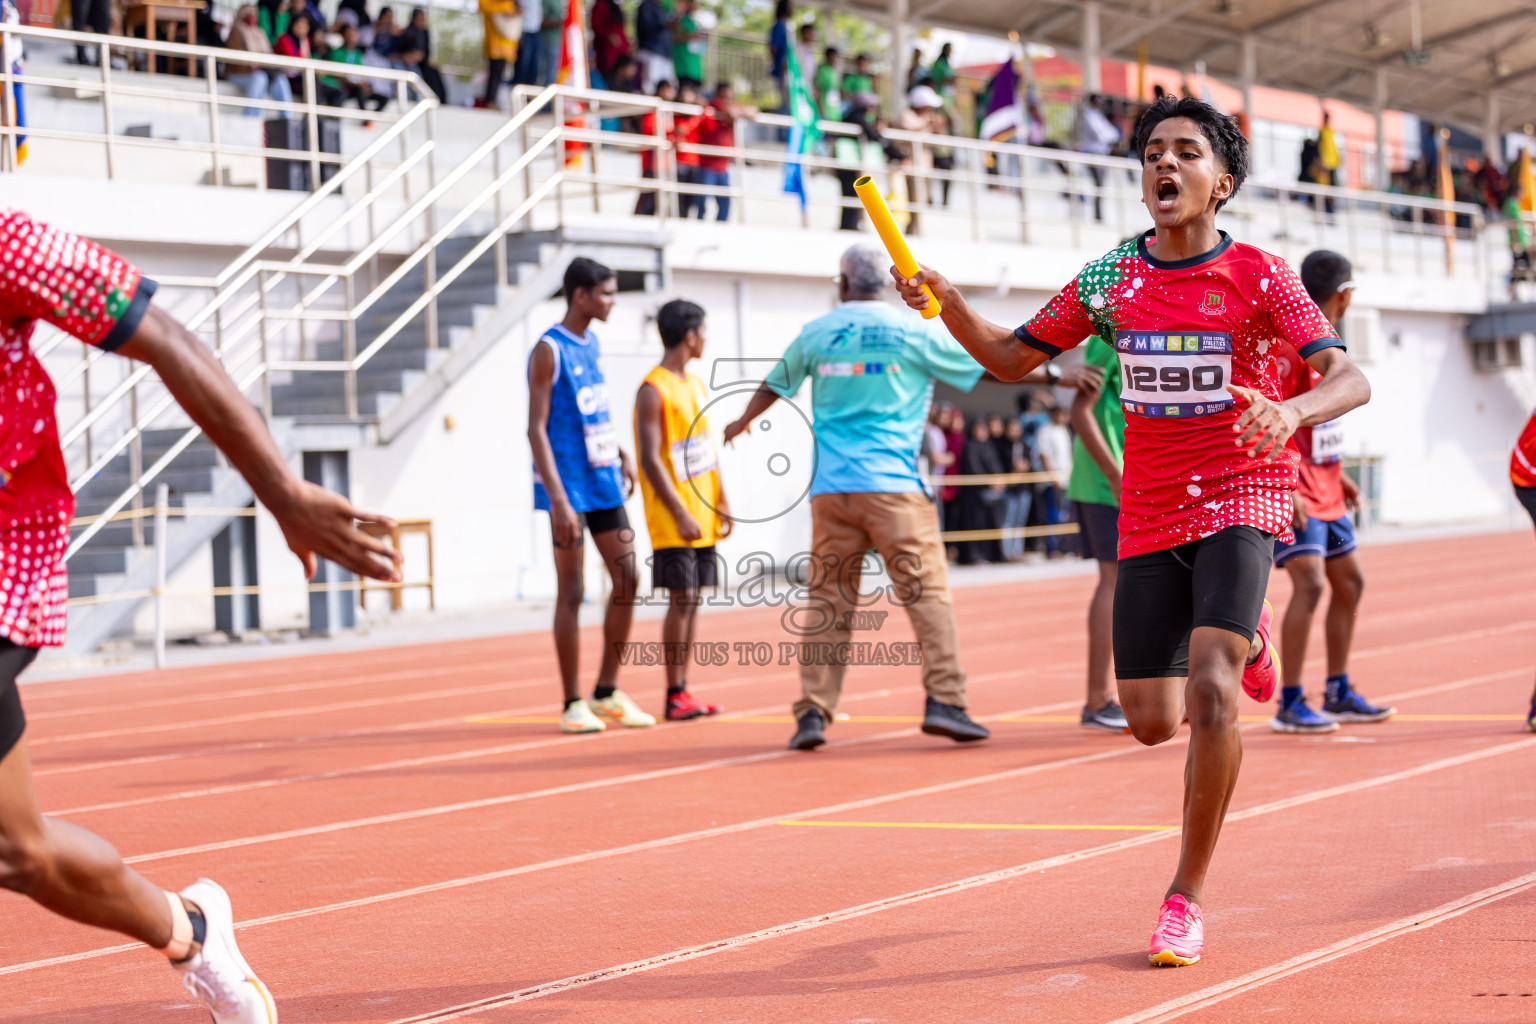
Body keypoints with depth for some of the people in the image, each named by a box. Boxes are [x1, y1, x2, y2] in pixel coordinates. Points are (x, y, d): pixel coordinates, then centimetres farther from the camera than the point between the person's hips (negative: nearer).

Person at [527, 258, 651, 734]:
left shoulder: (592, 344, 12)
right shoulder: (549, 350, -12)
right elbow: (537, 429, -16)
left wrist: (621, 454, 14)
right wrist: (558, 499, -22)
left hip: (603, 480, 8)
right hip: (569, 486, -8)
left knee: (627, 580, 7)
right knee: (571, 592, -3)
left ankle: (606, 692, 17)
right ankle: (573, 704, 3)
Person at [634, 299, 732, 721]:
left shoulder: (696, 385, 15)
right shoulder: (653, 390, -12)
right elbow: (650, 459, -17)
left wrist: (720, 503, 13)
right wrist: (680, 515, -20)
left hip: (702, 516, 8)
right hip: (673, 521, -8)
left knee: (691, 600, 8)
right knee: (681, 599, -8)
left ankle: (683, 691, 11)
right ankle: (674, 696, -4)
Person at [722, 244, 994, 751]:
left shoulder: (816, 334, 10)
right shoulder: (911, 331, 1)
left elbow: (773, 385, 27)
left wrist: (741, 423, 47)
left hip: (829, 488, 3)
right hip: (891, 486, -3)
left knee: (826, 599, 6)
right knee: (927, 590, -2)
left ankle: (813, 711, 3)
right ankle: (944, 701, -11)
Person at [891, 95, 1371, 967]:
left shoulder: (1259, 275, -10)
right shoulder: (1109, 280, 1)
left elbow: (1350, 379, -18)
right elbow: (1012, 358, 10)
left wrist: (1292, 412, -41)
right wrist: (947, 303, -10)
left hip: (1242, 497, -4)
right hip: (1152, 512, 4)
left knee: (1211, 690, -23)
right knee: (1152, 721, 5)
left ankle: (1189, 897, -9)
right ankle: (1243, 639, 41)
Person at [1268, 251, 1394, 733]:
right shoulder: (1290, 344, -16)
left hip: (1325, 491, 10)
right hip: (1296, 493, -10)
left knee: (1349, 582, 13)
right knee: (1310, 584, -16)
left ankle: (1338, 694, 22)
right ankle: (1289, 705, -11)